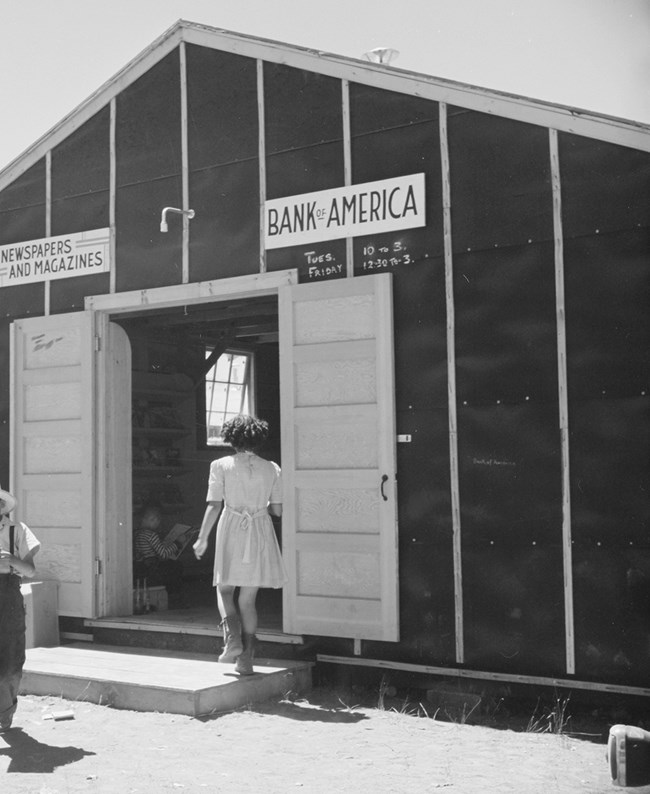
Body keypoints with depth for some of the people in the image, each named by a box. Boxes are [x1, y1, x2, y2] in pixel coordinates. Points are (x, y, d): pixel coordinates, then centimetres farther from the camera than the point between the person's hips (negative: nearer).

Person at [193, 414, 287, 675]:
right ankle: (246, 658, 8)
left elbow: (214, 506, -7)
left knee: (224, 590, 16)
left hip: (232, 530, -2)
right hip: (261, 533, 2)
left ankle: (232, 637, -6)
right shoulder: (271, 469, 3)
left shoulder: (221, 466, -3)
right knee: (248, 598, 9)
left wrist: (202, 539, 1)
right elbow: (277, 510, 3)